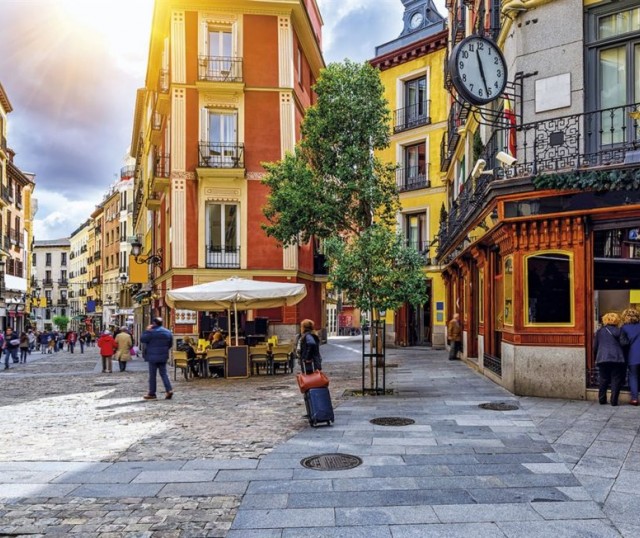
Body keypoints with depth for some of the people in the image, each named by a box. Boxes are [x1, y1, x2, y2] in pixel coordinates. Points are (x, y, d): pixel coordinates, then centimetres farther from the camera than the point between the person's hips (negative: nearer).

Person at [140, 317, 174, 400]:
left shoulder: (152, 332, -15)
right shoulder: (168, 332, 7)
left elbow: (142, 339, -9)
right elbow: (170, 344, 14)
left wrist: (147, 330, -2)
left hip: (153, 356, -6)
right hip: (163, 357, 6)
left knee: (152, 375, 3)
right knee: (163, 374, 9)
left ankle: (152, 393, 8)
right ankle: (169, 390, -5)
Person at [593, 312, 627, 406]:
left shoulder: (599, 331, 9)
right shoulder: (618, 331, 0)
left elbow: (595, 347, 10)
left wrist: (596, 358, 20)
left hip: (602, 359, 3)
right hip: (617, 359, -3)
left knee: (603, 380, 11)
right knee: (616, 380, 3)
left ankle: (602, 399, 13)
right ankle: (614, 400, 0)